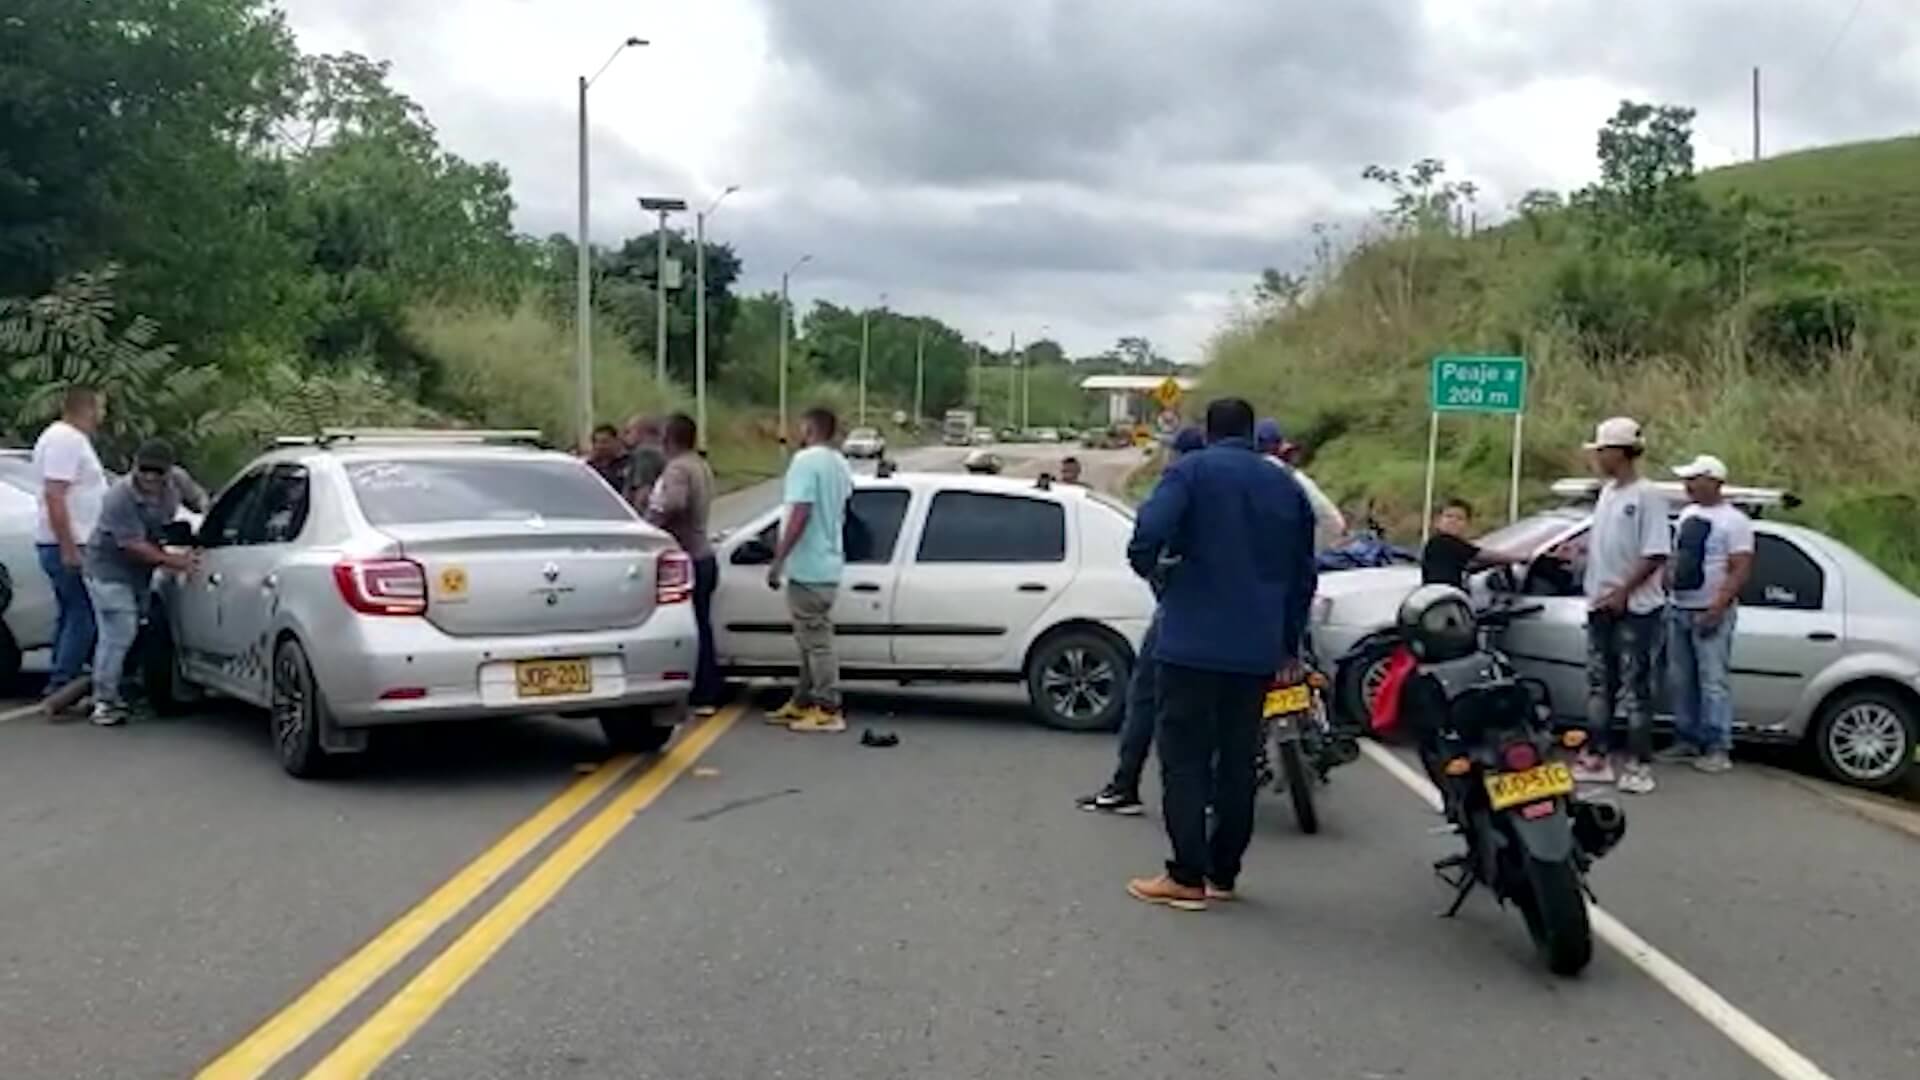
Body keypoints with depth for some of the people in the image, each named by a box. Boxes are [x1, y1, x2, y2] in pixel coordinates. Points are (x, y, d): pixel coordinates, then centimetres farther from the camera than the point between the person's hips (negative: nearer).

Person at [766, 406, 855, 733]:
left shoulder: (806, 460, -15)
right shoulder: (840, 465, 13)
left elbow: (800, 513, -23)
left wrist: (778, 560, -20)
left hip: (808, 567, -9)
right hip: (828, 565, 10)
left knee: (816, 641, -5)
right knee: (811, 639, 16)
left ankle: (829, 711, -2)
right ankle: (802, 703, 24)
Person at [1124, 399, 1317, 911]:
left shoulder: (1192, 471, -5)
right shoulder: (1286, 486, 12)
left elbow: (1150, 532, -22)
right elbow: (1303, 573, 16)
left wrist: (1147, 565, 1)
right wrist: (1290, 643, 26)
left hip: (1193, 643, -5)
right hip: (1257, 651, 5)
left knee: (1185, 759, 0)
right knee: (1238, 761, 12)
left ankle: (1188, 877, -2)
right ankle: (1223, 873, 17)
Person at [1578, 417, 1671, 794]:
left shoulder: (1646, 496, -13)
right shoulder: (1607, 492, 11)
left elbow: (1655, 554, -18)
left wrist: (1623, 592, -19)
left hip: (1635, 608, -8)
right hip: (1601, 605, 8)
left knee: (1635, 688, -3)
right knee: (1599, 684, 12)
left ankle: (1639, 765, 2)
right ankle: (1596, 757, 19)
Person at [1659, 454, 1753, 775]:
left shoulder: (1733, 520, -9)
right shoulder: (1687, 514, 15)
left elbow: (1741, 570, -14)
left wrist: (1717, 609, -20)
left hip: (1710, 614, -8)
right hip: (1679, 610, 8)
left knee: (1713, 682, -7)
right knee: (1680, 680, 10)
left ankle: (1718, 749, -4)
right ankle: (1687, 740, 19)